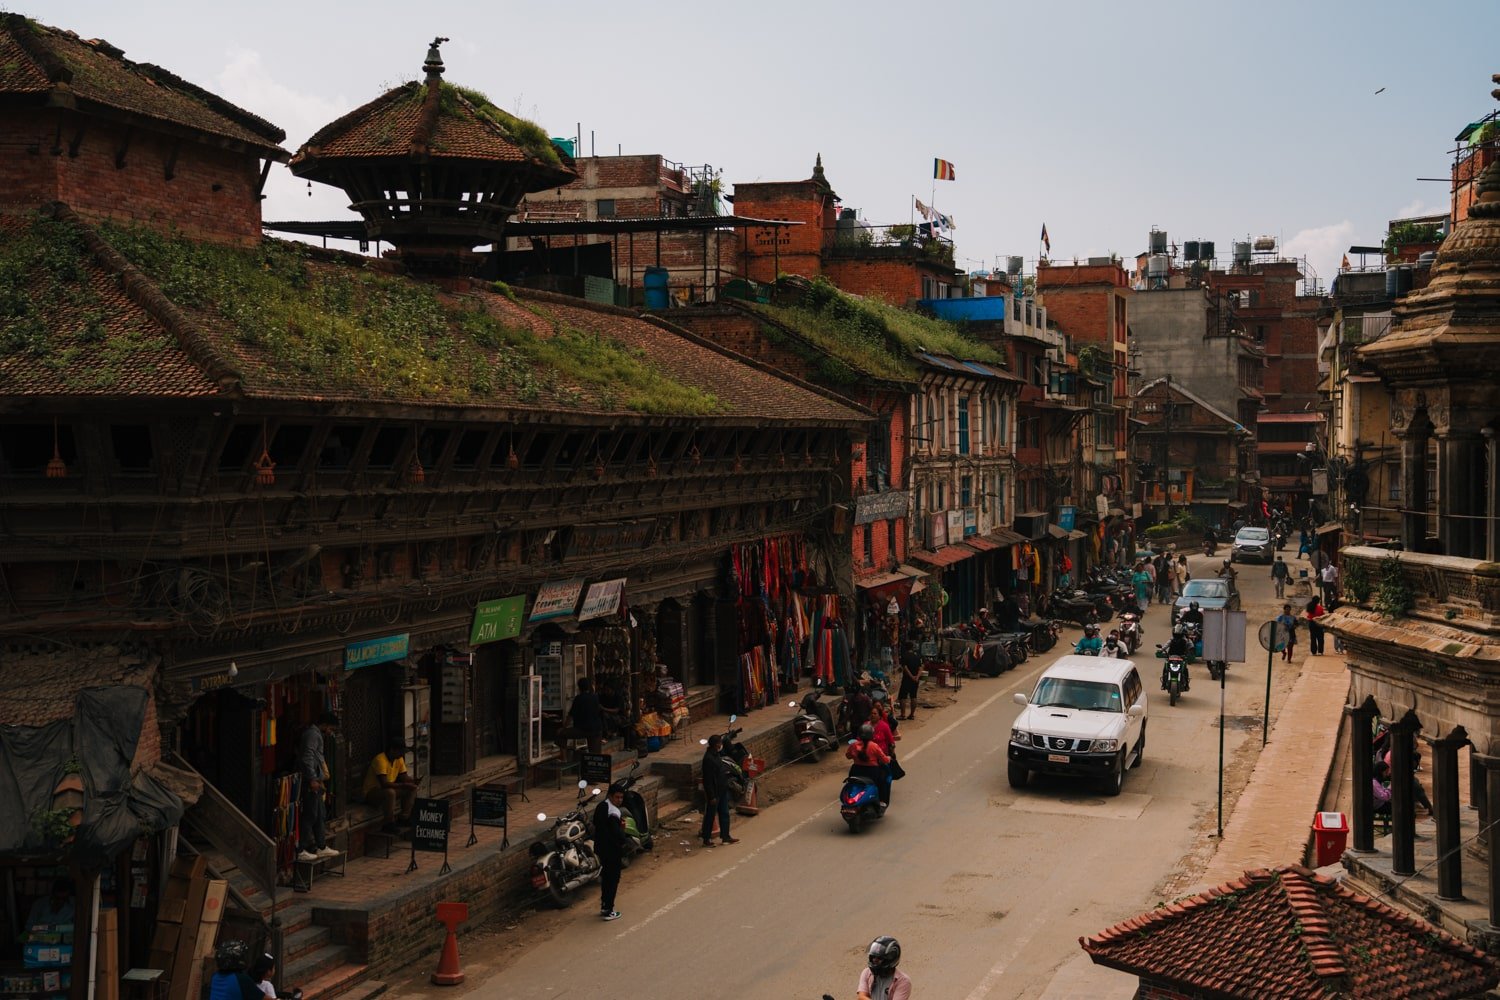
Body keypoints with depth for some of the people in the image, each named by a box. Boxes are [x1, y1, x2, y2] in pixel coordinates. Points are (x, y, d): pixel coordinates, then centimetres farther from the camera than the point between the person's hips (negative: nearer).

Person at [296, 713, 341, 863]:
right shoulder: (312, 734, -11)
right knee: (310, 816, -9)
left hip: (315, 783, 11)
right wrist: (313, 779, -24)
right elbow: (307, 758, -21)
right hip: (310, 783, -11)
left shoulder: (316, 735, 21)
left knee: (320, 816, 15)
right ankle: (302, 851, -6)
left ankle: (321, 847, 22)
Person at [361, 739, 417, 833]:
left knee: (412, 789, -4)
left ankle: (404, 818, -3)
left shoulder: (399, 759, 1)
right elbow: (384, 783, -34)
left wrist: (413, 782, -17)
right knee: (390, 792, -38)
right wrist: (403, 785, -31)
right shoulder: (380, 760, -26)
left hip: (388, 789, 9)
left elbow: (404, 777, 5)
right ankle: (389, 825, -28)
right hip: (371, 792, -9)